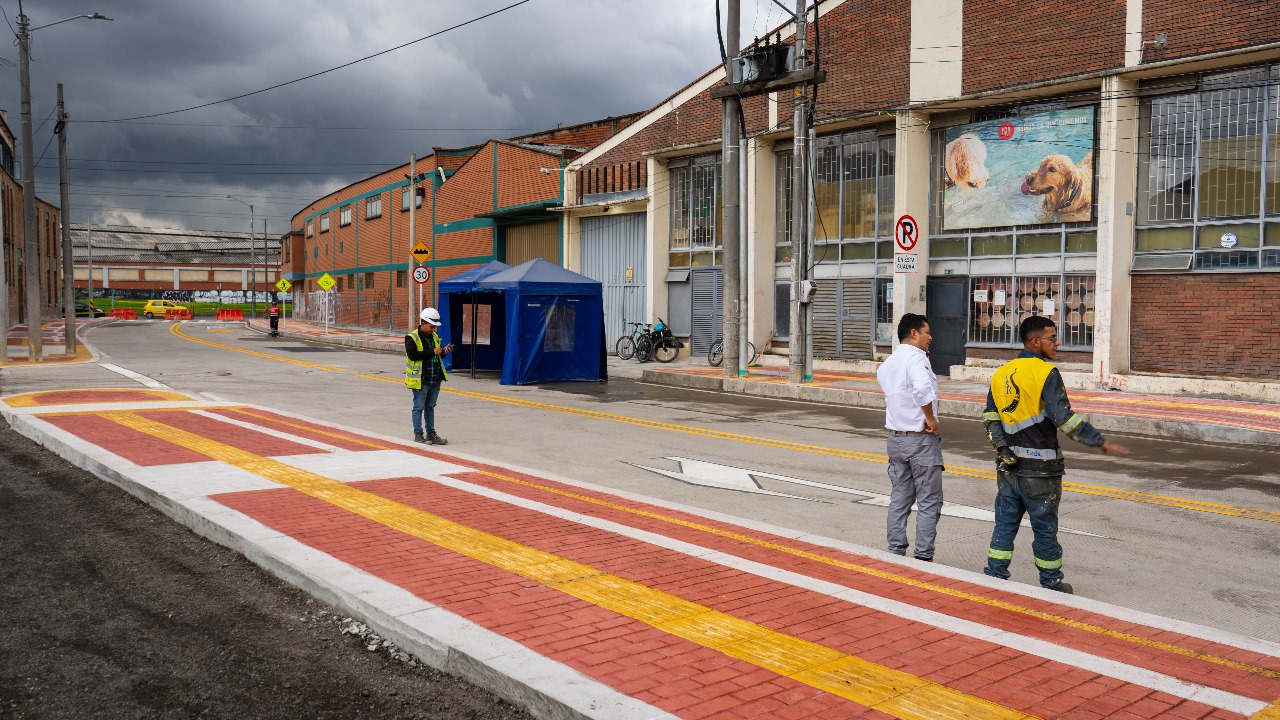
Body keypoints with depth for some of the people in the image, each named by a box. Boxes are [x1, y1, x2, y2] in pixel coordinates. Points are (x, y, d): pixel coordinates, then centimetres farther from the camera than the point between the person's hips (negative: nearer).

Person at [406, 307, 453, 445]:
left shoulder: (434, 337, 14)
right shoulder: (412, 338, -10)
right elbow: (413, 355, -22)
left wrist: (443, 352, 0)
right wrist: (432, 352, -22)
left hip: (435, 380, 7)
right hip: (420, 380, -7)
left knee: (430, 407, 14)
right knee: (419, 407, 1)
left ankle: (431, 434, 21)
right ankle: (418, 435, 8)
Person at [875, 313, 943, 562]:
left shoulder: (887, 364, 11)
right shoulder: (916, 358, -15)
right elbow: (922, 389, -33)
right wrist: (930, 418, -21)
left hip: (895, 437, 8)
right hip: (921, 438, -8)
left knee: (899, 499, 14)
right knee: (929, 502, 2)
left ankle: (895, 552, 16)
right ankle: (923, 556, 3)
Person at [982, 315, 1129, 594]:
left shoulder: (1000, 374, 8)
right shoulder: (1045, 372, -14)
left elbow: (991, 419, 10)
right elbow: (1064, 418, -20)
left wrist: (1004, 450, 10)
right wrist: (1102, 443, -15)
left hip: (1009, 466, 6)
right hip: (1039, 470, -6)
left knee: (1005, 524, 12)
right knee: (1045, 527, 8)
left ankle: (994, 577, 14)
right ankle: (1052, 584, 21)